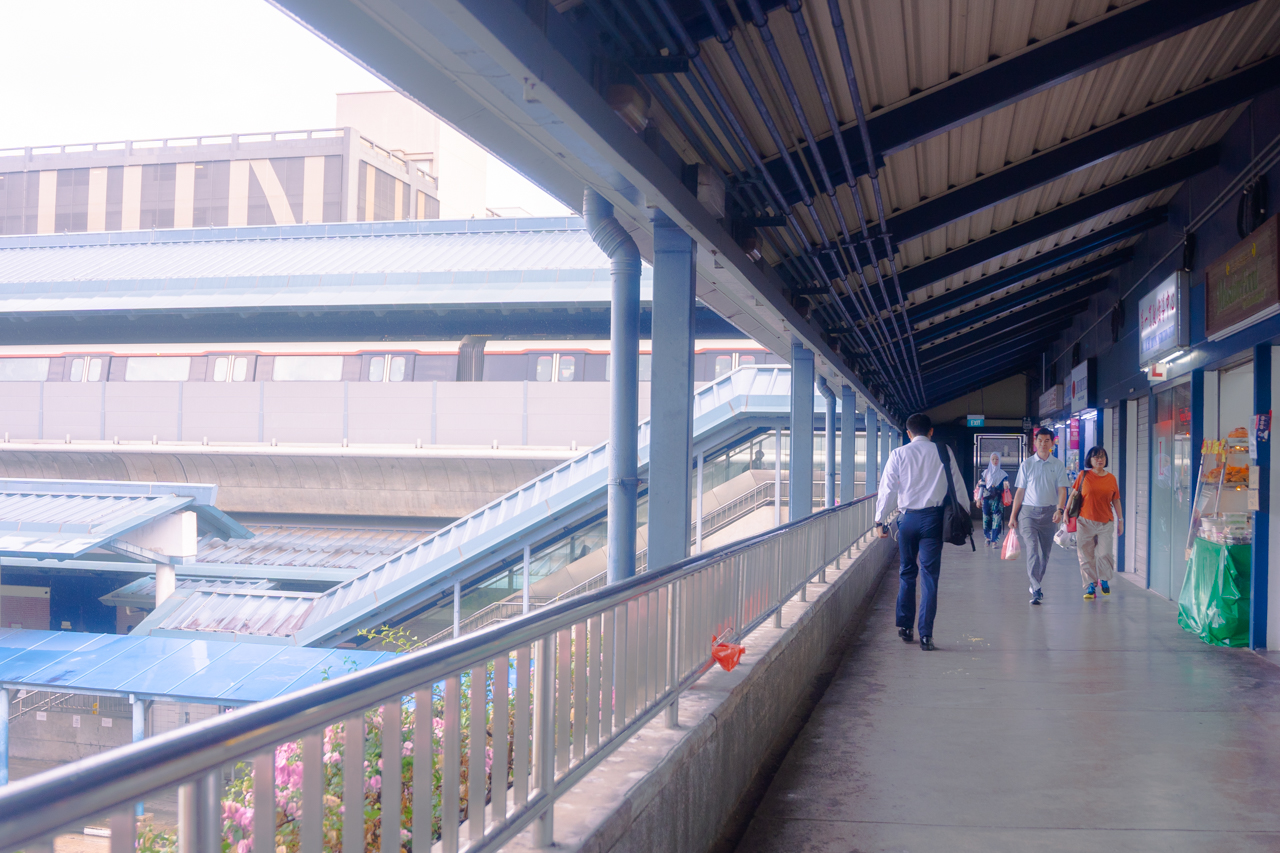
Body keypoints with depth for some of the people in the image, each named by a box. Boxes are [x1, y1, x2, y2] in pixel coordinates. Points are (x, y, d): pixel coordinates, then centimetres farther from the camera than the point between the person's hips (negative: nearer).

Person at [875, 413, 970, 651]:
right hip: (933, 517, -1)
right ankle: (926, 635, -3)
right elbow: (958, 485, 5)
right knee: (930, 575, 1)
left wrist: (880, 520, 4)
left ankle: (904, 627, 21)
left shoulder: (899, 454, 3)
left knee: (907, 573, 15)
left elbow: (886, 487, -1)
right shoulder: (943, 452, 4)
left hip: (908, 517, 1)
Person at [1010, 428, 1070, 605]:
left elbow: (1062, 490, 0)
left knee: (1045, 552, 8)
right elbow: (1020, 491, 6)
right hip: (1028, 511, -1)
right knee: (1032, 549, -13)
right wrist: (1013, 515, 4)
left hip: (1049, 512, 2)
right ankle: (1036, 590, -18)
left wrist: (1059, 509, -18)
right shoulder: (1026, 464, 4)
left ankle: (1035, 585, 25)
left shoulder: (1058, 465, 5)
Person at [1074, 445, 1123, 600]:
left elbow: (1116, 501, 12)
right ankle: (1090, 586, 11)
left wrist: (1120, 520, 13)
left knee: (1105, 554, -6)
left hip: (1106, 523, 1)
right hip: (1085, 521, -1)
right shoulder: (1084, 475, 2)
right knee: (1086, 556, 1)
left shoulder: (1111, 478, 7)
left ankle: (1104, 580, 21)